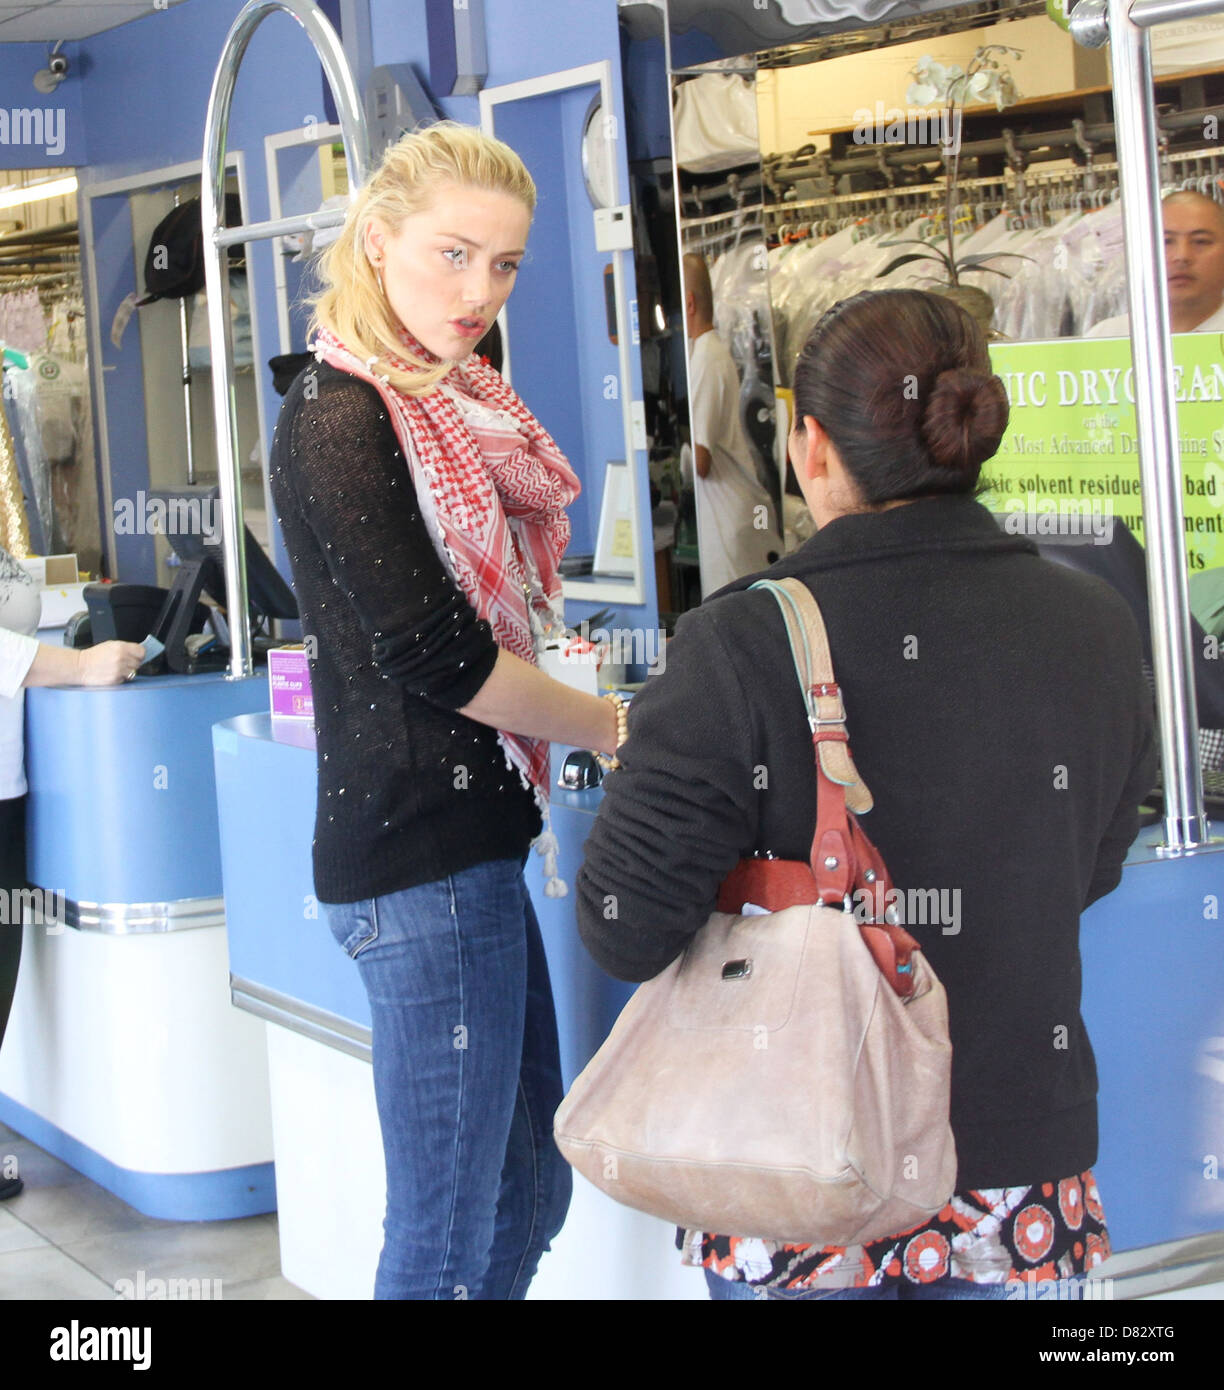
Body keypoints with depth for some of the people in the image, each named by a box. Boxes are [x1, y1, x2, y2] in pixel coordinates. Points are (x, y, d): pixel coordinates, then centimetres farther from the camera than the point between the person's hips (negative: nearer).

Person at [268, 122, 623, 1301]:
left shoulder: (446, 409, 15)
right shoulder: (340, 420, -15)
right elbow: (435, 654, -17)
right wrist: (612, 727, -5)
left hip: (466, 845, 10)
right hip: (422, 859, -10)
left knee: (528, 1193, 17)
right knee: (451, 1241, -3)